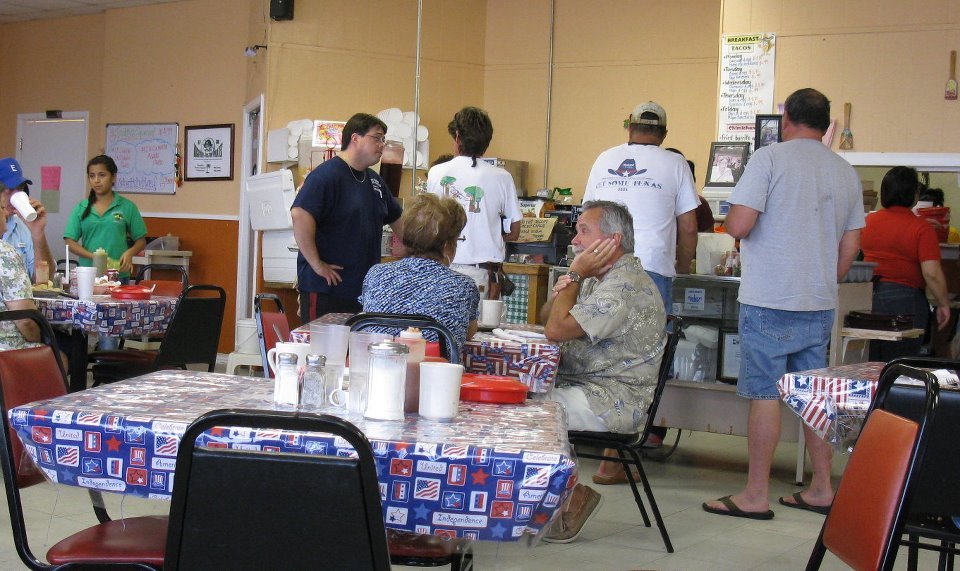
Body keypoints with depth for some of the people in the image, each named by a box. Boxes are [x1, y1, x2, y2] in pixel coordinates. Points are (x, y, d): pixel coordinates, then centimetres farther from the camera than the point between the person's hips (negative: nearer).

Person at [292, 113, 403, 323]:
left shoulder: (374, 180, 16)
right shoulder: (327, 174, -12)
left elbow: (396, 219, 29)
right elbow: (300, 215, -25)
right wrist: (317, 265, -23)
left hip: (364, 288, 8)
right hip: (327, 288, -8)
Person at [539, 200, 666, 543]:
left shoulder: (625, 286, -19)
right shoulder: (599, 278, 17)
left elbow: (557, 330, -24)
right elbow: (546, 318, 20)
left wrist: (576, 275, -12)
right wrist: (562, 292, -2)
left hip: (616, 399, -10)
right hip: (582, 384, 10)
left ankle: (574, 496, -8)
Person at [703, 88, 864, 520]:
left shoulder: (769, 159, -8)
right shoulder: (846, 172, 11)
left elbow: (738, 225, -16)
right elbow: (850, 245, 14)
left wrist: (731, 216, 6)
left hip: (769, 301, -6)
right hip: (820, 305, 6)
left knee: (765, 394, -2)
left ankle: (756, 496, 3)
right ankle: (821, 489, 20)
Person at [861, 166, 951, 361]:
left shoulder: (868, 221, 5)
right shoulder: (921, 228, -10)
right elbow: (932, 273, -15)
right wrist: (943, 304, -4)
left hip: (866, 298, 5)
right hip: (904, 299, -5)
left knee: (869, 366, 10)